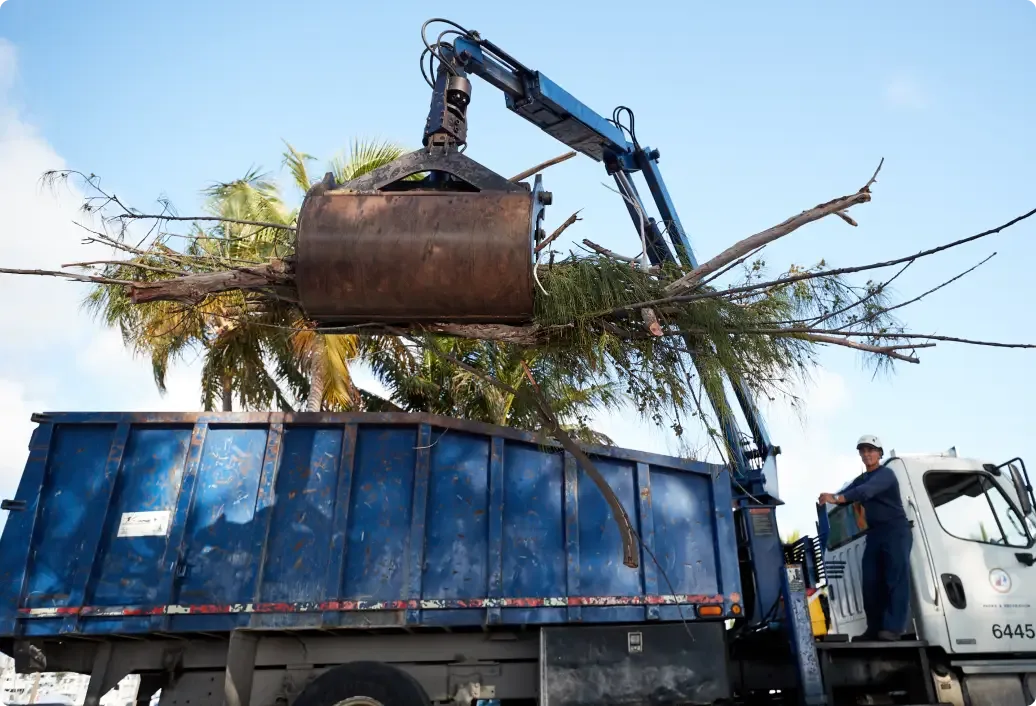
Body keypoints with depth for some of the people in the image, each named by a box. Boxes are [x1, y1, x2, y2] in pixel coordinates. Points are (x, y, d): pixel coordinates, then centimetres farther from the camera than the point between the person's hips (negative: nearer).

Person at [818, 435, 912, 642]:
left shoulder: (886, 474, -7)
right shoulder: (861, 479, 20)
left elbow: (866, 492, -26)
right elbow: (846, 494, 8)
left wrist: (836, 498, -39)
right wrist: (828, 499, -15)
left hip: (896, 531, -7)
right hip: (875, 534, 8)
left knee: (896, 578, -11)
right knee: (871, 581, 2)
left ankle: (893, 627, -15)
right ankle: (875, 627, 6)